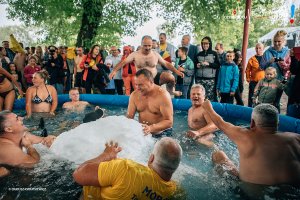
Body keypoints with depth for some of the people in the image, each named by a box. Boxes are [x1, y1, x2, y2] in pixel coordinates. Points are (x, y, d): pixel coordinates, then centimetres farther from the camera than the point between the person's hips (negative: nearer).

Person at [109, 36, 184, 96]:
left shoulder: (156, 55, 1)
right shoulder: (135, 55, -5)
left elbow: (166, 64, 9)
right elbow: (123, 62, -10)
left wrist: (176, 71, -2)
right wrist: (114, 70, -26)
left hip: (155, 78, 1)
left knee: (170, 77, -21)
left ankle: (171, 91, 10)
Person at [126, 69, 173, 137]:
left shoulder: (163, 95, -16)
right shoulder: (134, 95, 1)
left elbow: (169, 122, -20)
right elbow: (129, 117, 3)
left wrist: (150, 128, -36)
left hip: (161, 134, -4)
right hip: (142, 133, 4)